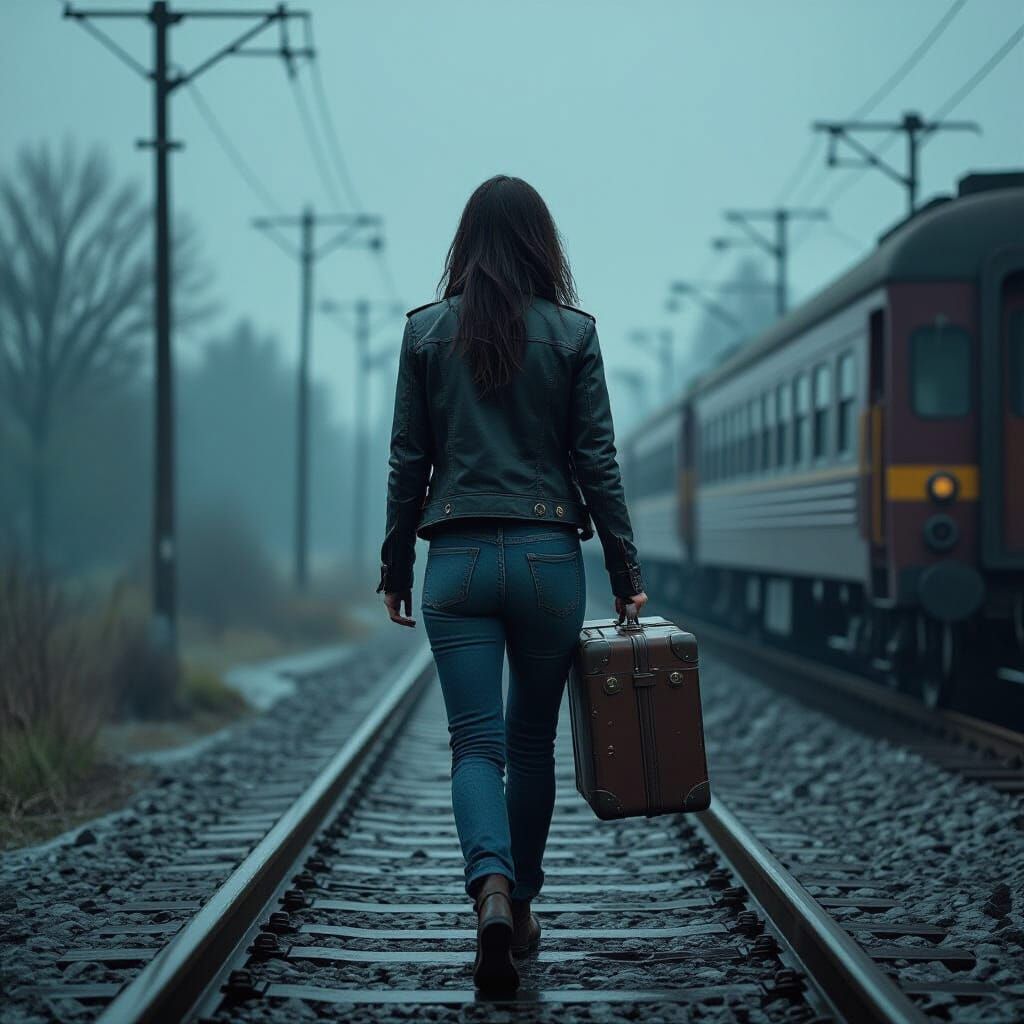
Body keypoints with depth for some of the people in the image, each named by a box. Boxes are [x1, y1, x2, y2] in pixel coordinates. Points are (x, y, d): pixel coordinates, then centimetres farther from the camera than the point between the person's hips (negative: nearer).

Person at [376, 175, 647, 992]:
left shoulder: (426, 332, 1)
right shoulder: (572, 333, -1)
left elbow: (408, 461, 3)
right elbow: (597, 462, -1)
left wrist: (395, 568, 11)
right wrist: (627, 573, 5)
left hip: (458, 558, 0)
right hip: (549, 554, 0)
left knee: (476, 741, -2)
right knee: (532, 739, 15)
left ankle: (492, 891, -26)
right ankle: (522, 907, 24)